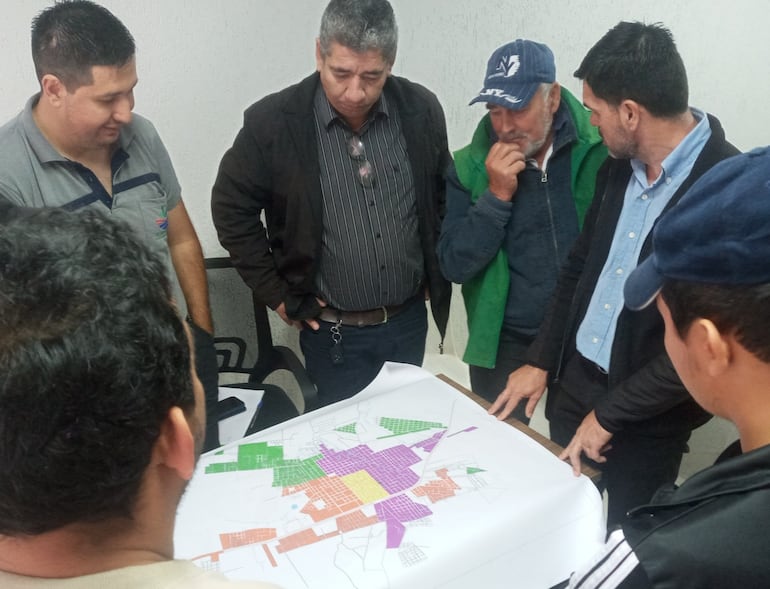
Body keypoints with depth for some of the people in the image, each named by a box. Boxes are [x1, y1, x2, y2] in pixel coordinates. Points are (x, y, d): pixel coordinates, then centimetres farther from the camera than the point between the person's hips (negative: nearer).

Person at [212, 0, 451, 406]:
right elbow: (231, 209, -4)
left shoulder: (421, 110, -6)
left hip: (409, 318, 3)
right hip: (333, 330, -3)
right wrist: (276, 294, -5)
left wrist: (436, 274, 9)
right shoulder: (273, 122, -15)